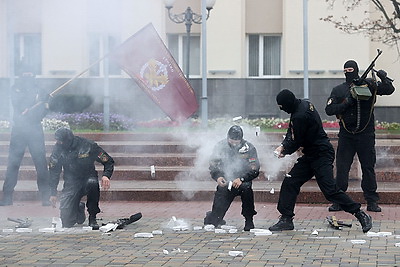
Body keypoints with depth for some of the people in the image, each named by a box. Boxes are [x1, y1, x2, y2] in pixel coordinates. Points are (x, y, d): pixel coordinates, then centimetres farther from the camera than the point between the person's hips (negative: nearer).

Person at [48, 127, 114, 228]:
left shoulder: (88, 145, -16)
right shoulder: (58, 148, -8)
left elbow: (108, 161, -6)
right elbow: (54, 171, 6)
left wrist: (106, 176, -25)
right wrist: (53, 192, 3)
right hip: (71, 184, 2)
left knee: (92, 183, -41)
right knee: (66, 221, -14)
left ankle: (92, 217, -20)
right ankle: (79, 209, 24)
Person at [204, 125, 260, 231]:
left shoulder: (249, 148, -8)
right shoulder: (220, 146, -3)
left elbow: (254, 170, -12)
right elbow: (213, 166, 1)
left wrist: (241, 179, -29)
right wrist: (218, 177, -20)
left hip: (242, 182, -1)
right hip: (225, 182, 1)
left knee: (246, 188, -39)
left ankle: (249, 220, -19)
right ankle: (211, 219, 35)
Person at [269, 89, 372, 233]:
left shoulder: (300, 116, -24)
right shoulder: (303, 104, 7)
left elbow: (296, 142, -14)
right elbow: (292, 132, 17)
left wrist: (285, 151, 5)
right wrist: (283, 146, 4)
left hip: (321, 156, -10)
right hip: (310, 155, 10)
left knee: (330, 190, -14)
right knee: (289, 182, 7)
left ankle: (362, 215, -7)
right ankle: (286, 219, 12)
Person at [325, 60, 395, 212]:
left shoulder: (369, 85, 3)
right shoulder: (338, 90, 7)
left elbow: (389, 90, -1)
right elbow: (329, 110, 0)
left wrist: (384, 79, -19)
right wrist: (346, 103, -13)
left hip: (366, 135, -1)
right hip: (346, 135, 1)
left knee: (368, 168, 3)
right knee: (342, 168, 2)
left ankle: (372, 201, 10)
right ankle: (338, 201, 9)